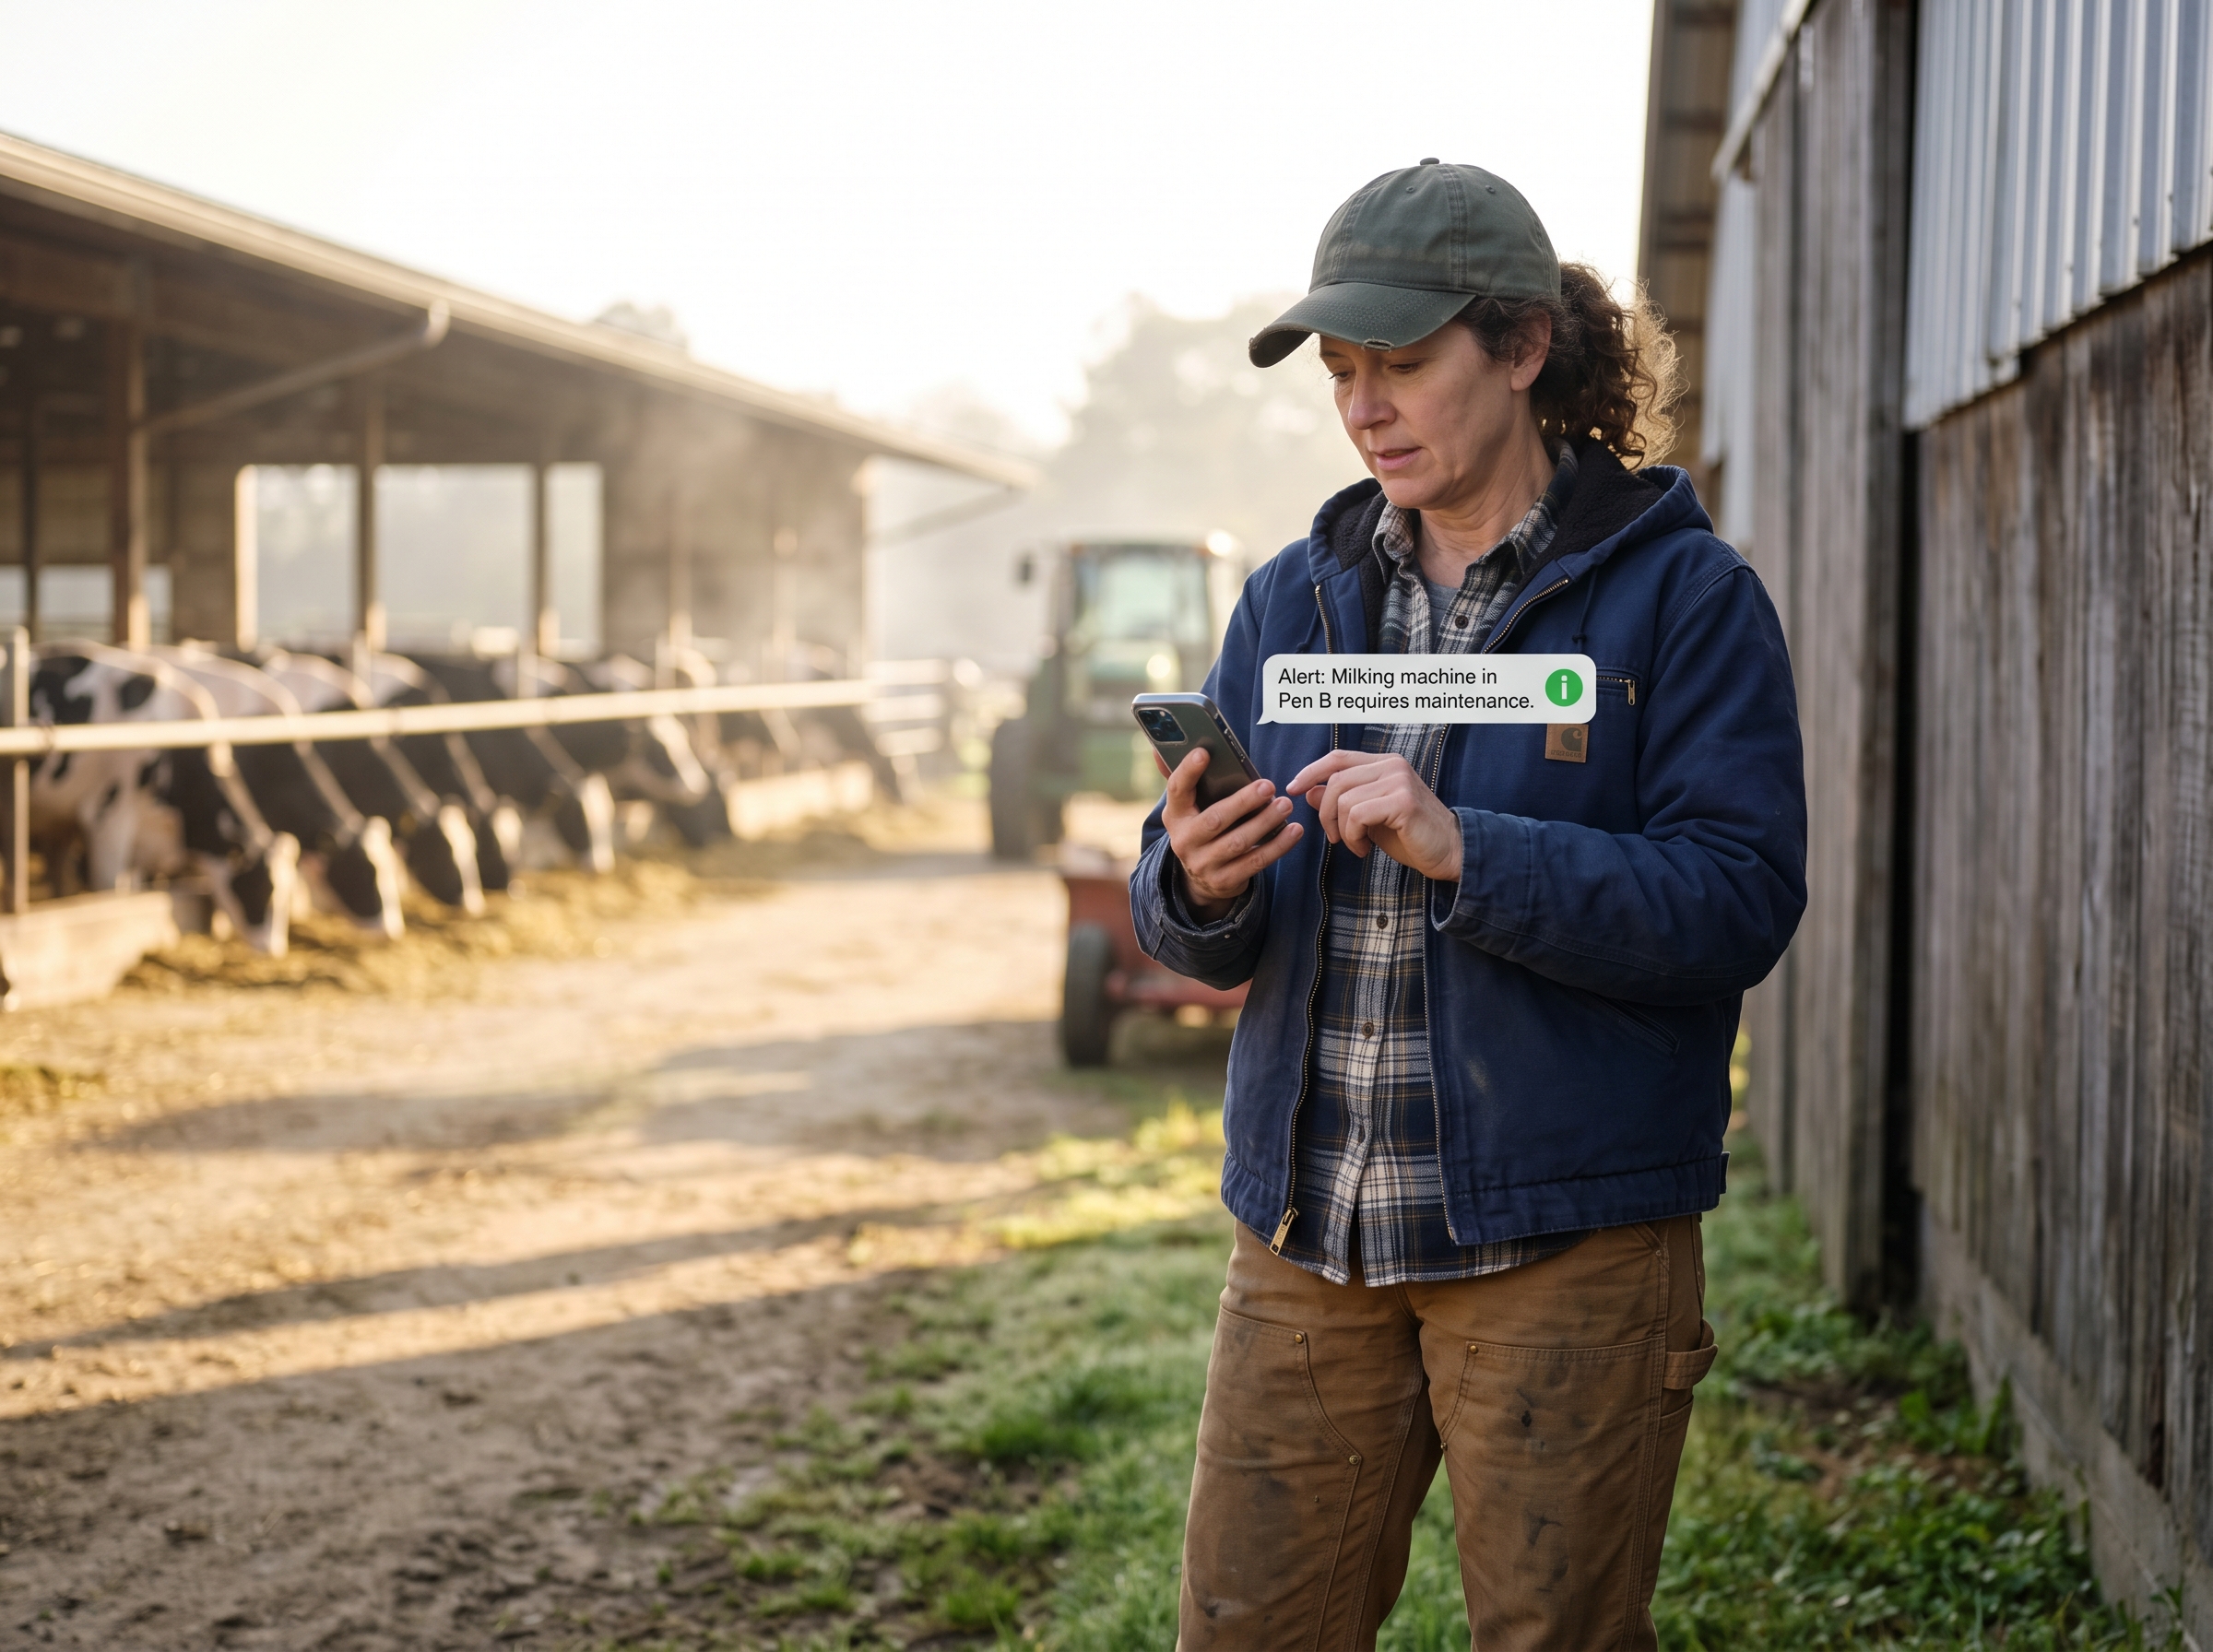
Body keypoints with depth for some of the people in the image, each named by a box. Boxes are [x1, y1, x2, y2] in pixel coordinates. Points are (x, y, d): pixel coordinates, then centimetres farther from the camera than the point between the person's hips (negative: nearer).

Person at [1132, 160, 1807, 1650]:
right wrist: (1197, 886, -14)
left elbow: (1740, 900, -13)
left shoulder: (1681, 592, -4)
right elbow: (1212, 944, 11)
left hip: (1566, 1245, -4)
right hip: (1310, 1238, 5)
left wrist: (1467, 852, -24)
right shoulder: (1297, 599, 10)